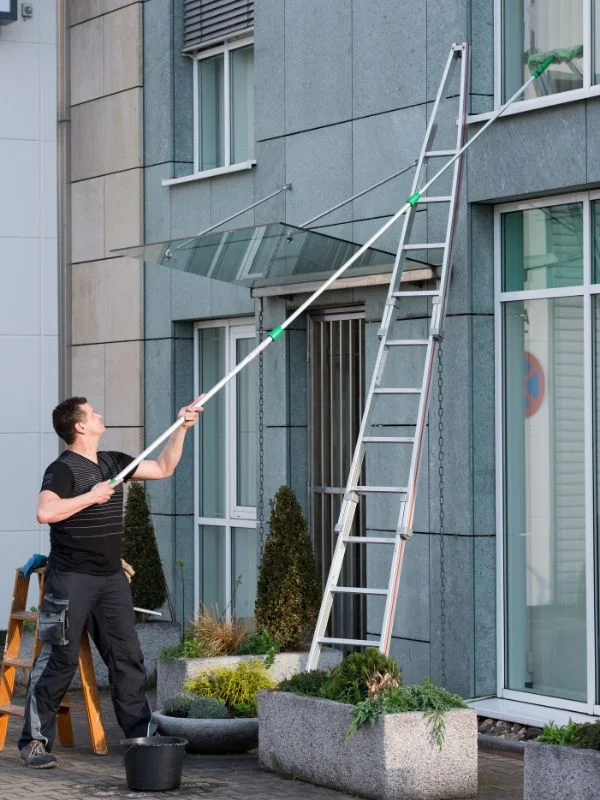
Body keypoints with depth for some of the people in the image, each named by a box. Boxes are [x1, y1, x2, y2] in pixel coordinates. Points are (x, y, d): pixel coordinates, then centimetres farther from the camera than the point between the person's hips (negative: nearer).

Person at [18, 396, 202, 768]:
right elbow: (45, 512, -28)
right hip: (72, 579, -7)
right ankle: (35, 740, 5)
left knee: (128, 657, 6)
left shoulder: (112, 462, 12)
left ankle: (141, 733, 12)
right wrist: (91, 496, -20)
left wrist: (181, 428, 15)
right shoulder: (63, 469, -12)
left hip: (111, 577, 7)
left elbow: (162, 468, 22)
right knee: (60, 660, -4)